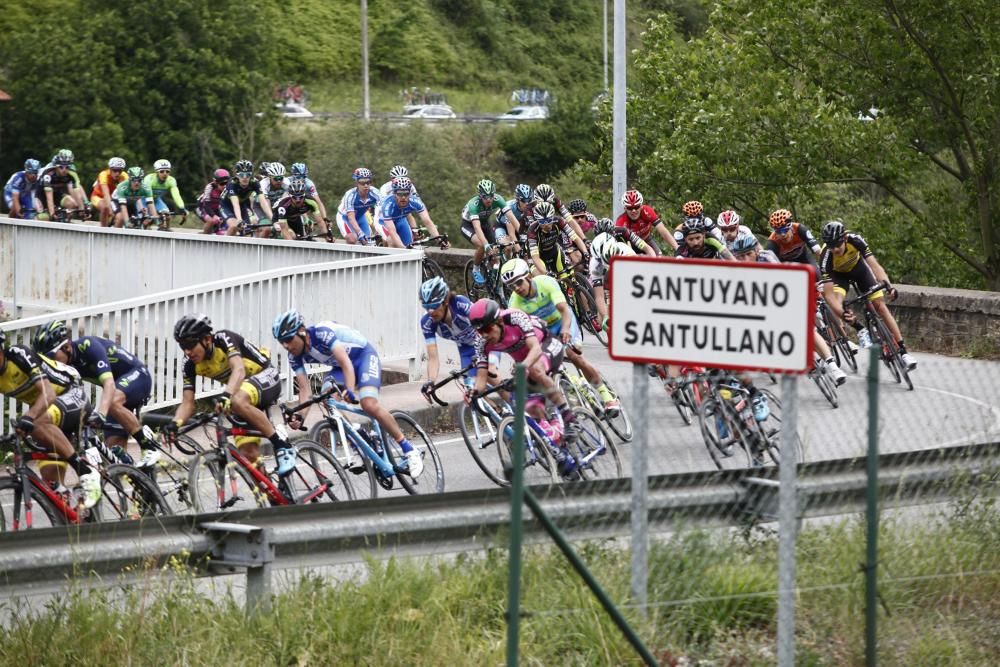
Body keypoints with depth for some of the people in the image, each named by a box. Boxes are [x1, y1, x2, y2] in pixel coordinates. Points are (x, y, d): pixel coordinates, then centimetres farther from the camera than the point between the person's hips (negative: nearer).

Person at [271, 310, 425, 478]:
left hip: (364, 355, -6)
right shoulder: (295, 356, -11)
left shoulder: (321, 333, -32)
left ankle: (410, 451, -16)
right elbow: (305, 390, -12)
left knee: (369, 405, -27)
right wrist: (299, 416, -29)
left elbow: (346, 363, -40)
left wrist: (350, 391, -55)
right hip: (339, 367, 6)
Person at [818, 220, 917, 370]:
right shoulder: (826, 257, -37)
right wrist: (842, 313, -56)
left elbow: (874, 265, -39)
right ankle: (860, 330, -9)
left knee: (880, 305, -7)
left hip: (858, 267, 1)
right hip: (838, 274, -1)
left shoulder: (855, 239, -36)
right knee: (835, 303, -31)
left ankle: (903, 351, -5)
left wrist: (888, 285, -56)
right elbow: (828, 294, -40)